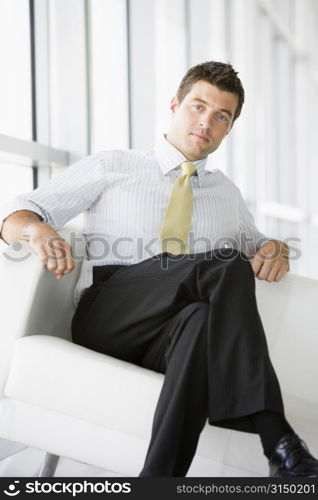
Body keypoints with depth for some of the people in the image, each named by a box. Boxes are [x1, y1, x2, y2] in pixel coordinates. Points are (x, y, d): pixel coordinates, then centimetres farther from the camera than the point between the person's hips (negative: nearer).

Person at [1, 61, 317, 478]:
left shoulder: (227, 193, 28)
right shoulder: (111, 167, 15)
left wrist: (275, 251, 7)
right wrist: (36, 228, -15)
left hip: (173, 339, 3)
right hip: (106, 320, -2)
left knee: (201, 321, -38)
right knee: (230, 268, -30)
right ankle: (276, 439, -38)